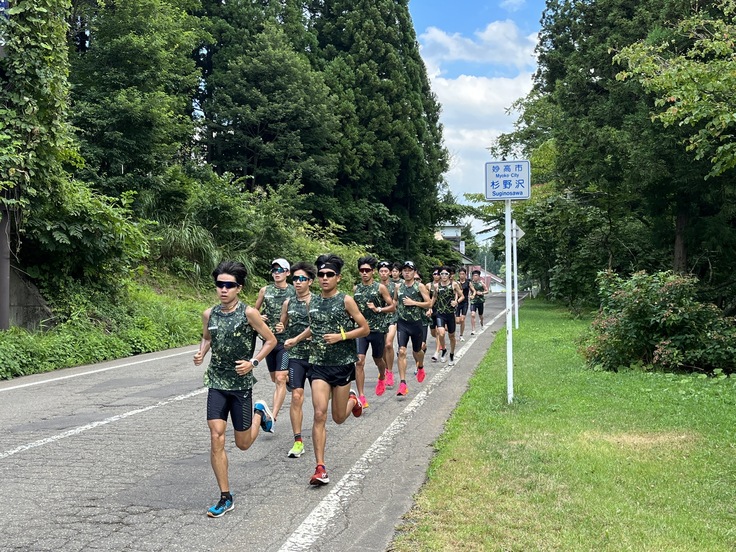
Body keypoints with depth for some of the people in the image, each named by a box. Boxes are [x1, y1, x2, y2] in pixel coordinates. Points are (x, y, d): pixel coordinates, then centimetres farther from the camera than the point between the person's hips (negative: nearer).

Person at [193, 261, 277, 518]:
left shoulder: (248, 313, -11)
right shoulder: (209, 314, 1)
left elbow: (270, 340, -2)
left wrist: (253, 362, -15)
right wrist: (201, 353, 0)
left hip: (241, 384, -3)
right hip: (216, 383, 3)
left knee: (243, 444, 8)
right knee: (216, 438, -7)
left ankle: (259, 412, 41)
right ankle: (225, 498, 5)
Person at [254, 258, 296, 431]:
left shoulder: (294, 292, -2)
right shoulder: (265, 290, 5)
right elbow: (254, 310, 16)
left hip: (286, 340, -4)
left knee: (280, 379, -13)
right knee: (275, 379, 15)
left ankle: (273, 416, -17)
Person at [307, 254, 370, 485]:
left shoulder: (346, 300, -6)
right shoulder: (312, 302, 6)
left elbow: (365, 329, -5)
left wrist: (341, 336, -15)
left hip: (342, 364, -2)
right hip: (318, 364, 2)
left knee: (338, 418, 9)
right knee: (320, 414, -11)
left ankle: (352, 399, 44)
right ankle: (320, 468, -7)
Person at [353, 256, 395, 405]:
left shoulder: (380, 287, -3)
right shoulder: (356, 289, 7)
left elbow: (392, 307, -2)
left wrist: (378, 309, -17)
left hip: (378, 328, -2)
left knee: (378, 359, 16)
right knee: (359, 361, -12)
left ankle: (382, 378, 52)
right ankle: (361, 396, -9)